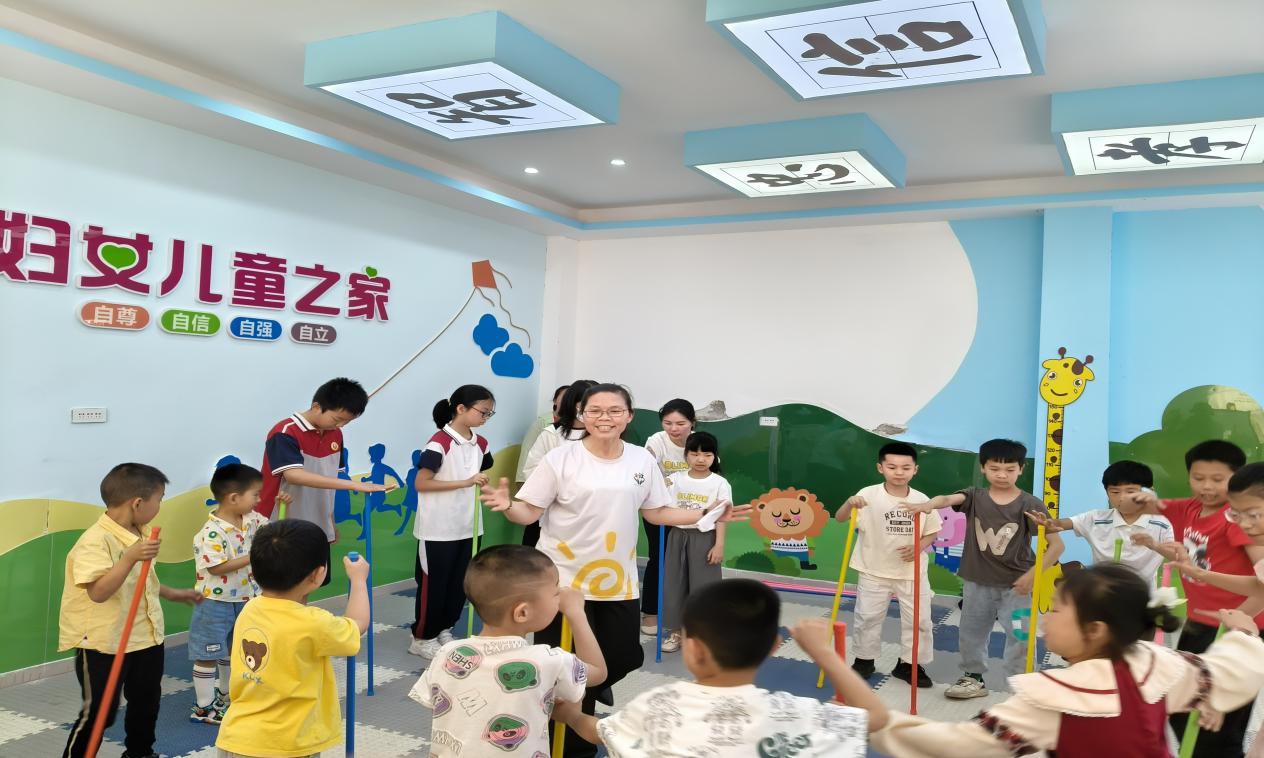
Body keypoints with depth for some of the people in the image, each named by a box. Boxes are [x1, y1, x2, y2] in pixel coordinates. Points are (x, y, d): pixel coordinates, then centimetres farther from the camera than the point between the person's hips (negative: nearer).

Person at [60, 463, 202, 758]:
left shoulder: (139, 536, 5)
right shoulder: (95, 540, -23)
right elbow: (98, 592, -33)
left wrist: (173, 593, 25)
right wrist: (130, 558, -42)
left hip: (146, 636, 9)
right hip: (103, 643, -9)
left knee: (146, 703, 22)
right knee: (98, 712, 1)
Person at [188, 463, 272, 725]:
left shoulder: (251, 519, -1)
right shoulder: (212, 532, -26)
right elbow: (216, 567, -28)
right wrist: (253, 557, -28)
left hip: (243, 600, 8)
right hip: (215, 603, -8)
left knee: (232, 648, 23)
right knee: (208, 654, 4)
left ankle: (226, 693, 41)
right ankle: (203, 706, 15)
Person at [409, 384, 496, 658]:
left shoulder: (480, 443, 5)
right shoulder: (439, 442, -17)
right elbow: (421, 483, -20)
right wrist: (465, 482, -24)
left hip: (468, 527, 7)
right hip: (438, 529, -7)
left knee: (459, 583, 14)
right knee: (433, 584, 5)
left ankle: (444, 630, 30)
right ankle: (422, 637, 19)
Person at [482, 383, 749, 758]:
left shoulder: (643, 460, 1)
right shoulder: (561, 459, -11)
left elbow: (656, 512, 9)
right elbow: (529, 512, -9)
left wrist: (709, 515, 0)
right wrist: (507, 506, -31)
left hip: (618, 580, 4)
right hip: (564, 580, -3)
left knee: (625, 657, 9)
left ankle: (594, 684, 43)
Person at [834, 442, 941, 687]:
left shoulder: (921, 500, -5)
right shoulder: (869, 495, -13)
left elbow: (932, 532, 7)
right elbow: (840, 518, -16)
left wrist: (919, 547, -14)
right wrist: (850, 503, -38)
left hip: (913, 573, 2)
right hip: (874, 571, -2)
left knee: (918, 620, 8)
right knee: (867, 618, 9)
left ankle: (908, 664, 26)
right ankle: (864, 659, 28)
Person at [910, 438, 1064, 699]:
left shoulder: (1030, 504, -11)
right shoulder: (975, 496, -4)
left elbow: (1056, 544, -10)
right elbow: (948, 499, -25)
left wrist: (1032, 574, -17)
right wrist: (929, 504, -48)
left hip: (1015, 584, -3)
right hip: (977, 581, 3)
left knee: (1019, 636, -1)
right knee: (971, 631, 16)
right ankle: (973, 678, 35)